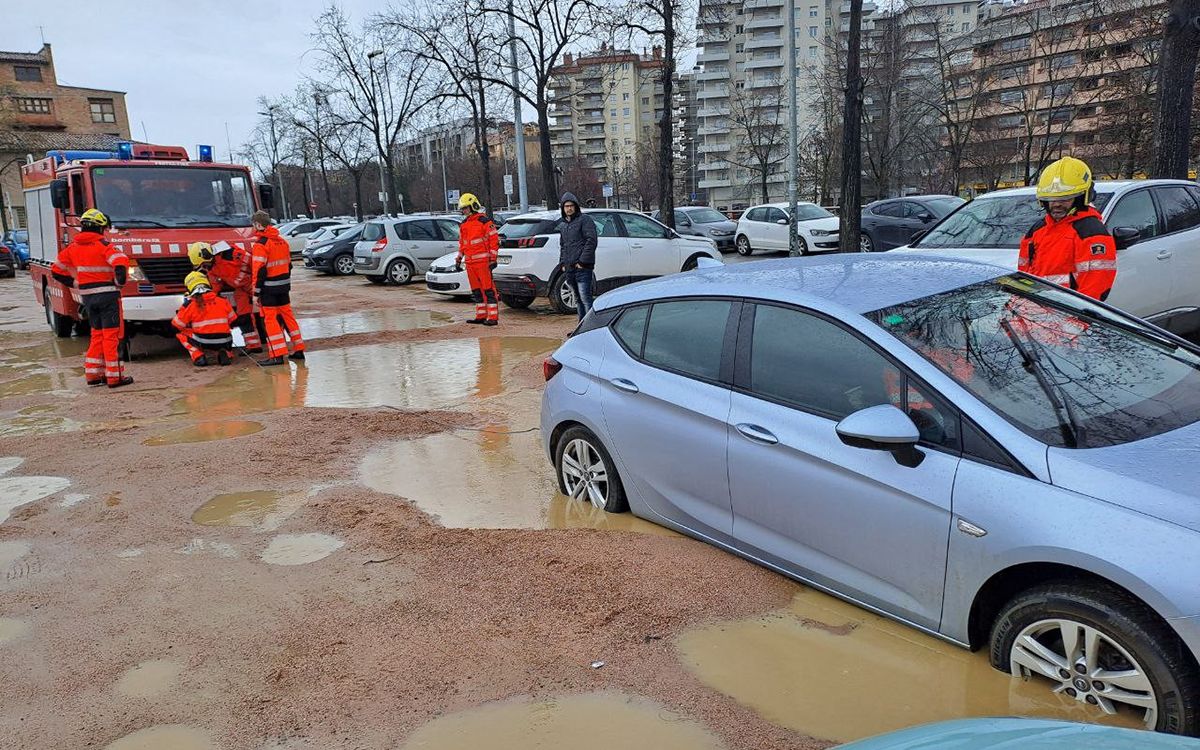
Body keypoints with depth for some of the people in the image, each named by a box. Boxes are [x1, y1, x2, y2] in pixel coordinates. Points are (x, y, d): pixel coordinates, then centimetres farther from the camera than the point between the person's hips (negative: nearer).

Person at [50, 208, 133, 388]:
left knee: (97, 335, 17)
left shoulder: (73, 247, 9)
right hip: (107, 295, -6)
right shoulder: (102, 245, -11)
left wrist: (76, 283, 16)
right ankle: (114, 377, -2)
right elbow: (121, 262, -27)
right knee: (111, 336, -2)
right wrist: (120, 281, -12)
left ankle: (92, 374, 18)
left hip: (87, 297, 6)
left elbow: (56, 270, 16)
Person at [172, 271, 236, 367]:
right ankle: (224, 353, 5)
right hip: (224, 343, 2)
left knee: (180, 333, 22)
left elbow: (176, 326, 10)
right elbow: (233, 322, 17)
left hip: (203, 344, -2)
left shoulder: (189, 304, 0)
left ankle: (198, 357, 3)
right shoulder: (222, 300, 7)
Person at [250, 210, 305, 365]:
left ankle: (277, 355, -7)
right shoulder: (282, 241, 11)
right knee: (287, 315, 14)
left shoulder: (261, 243, -13)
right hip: (284, 285, 7)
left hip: (269, 288, -7)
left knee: (270, 319, -4)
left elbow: (260, 269, -17)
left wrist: (257, 290, -12)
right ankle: (298, 350, 16)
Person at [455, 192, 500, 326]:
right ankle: (481, 316, 18)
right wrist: (459, 258, 23)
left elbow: (494, 239, -9)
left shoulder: (484, 222, -7)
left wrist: (493, 258, -13)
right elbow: (461, 243, 27)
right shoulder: (463, 225, 17)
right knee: (476, 290, 11)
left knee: (488, 289, -8)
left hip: (483, 261, -8)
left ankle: (493, 317, -8)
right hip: (469, 262, 8)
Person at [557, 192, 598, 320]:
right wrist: (562, 263, 13)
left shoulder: (584, 220, -4)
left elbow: (592, 241, -13)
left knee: (585, 298, -14)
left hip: (582, 268, -8)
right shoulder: (563, 225, 19)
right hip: (569, 269, 8)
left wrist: (582, 261, -15)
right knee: (578, 300, 12)